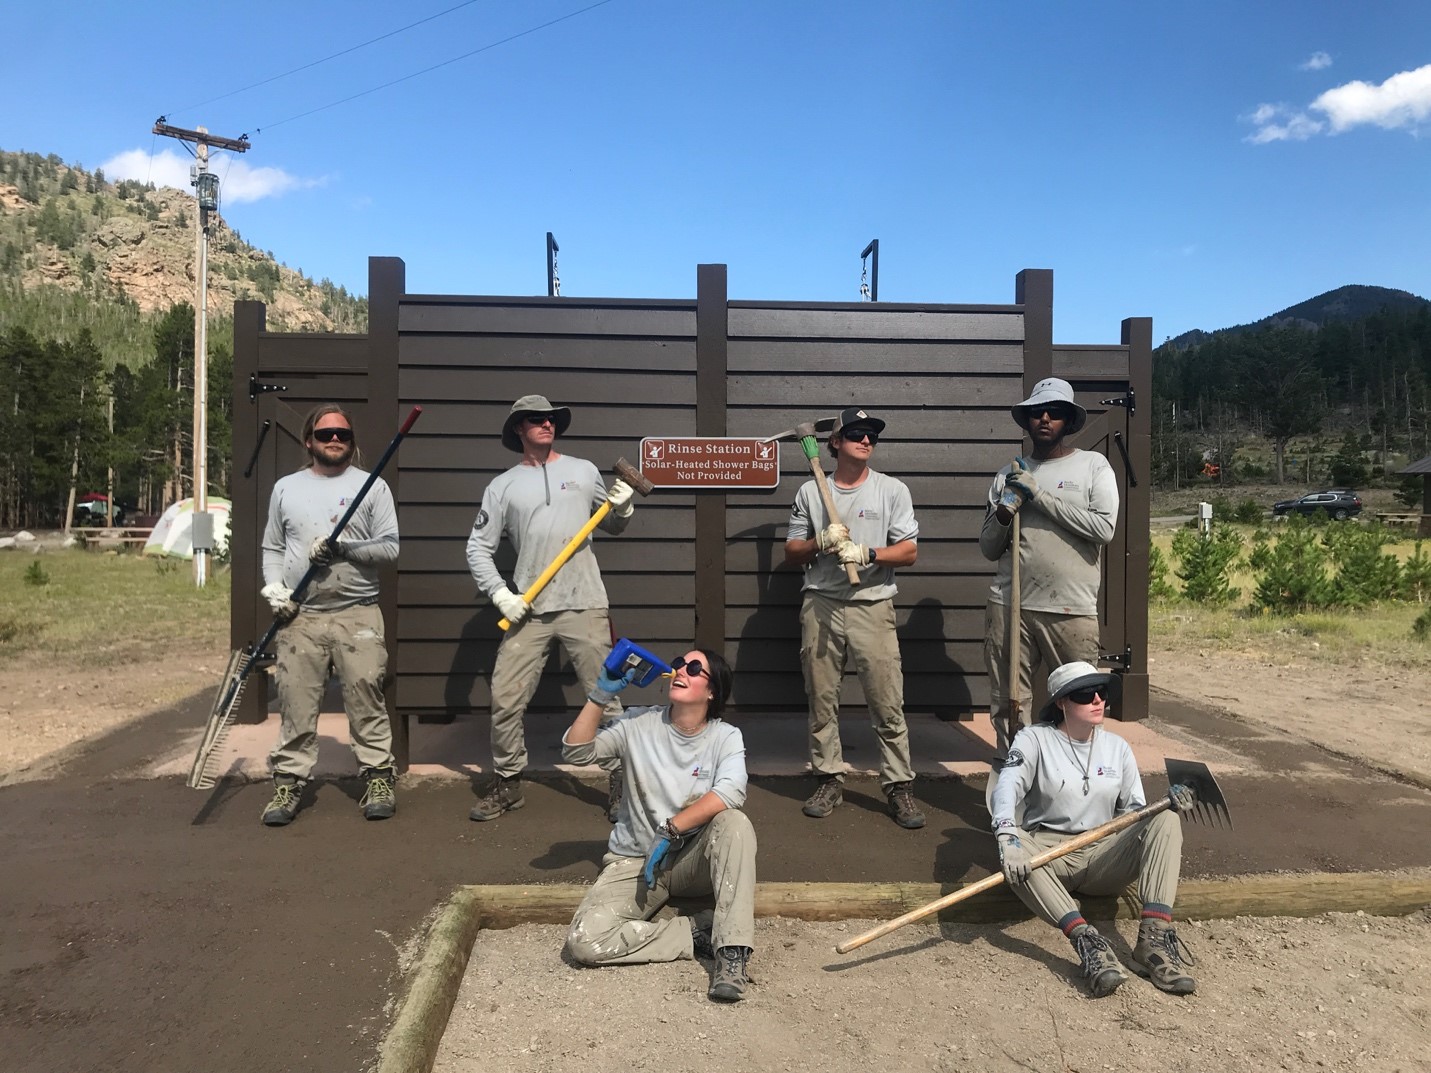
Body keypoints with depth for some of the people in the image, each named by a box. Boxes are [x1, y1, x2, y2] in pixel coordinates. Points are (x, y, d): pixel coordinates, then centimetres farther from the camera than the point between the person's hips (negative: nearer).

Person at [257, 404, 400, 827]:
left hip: (358, 614, -2)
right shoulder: (286, 488, 14)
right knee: (296, 704, 4)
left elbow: (390, 547, -1)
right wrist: (273, 585, 0)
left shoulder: (373, 486, 5)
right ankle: (289, 782, 15)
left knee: (366, 698, -2)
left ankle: (379, 777, 9)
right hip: (300, 616, 2)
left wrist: (342, 548, -14)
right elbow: (272, 548, 17)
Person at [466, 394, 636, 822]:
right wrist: (500, 594, -8)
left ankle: (620, 783, 16)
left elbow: (612, 526, 18)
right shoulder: (502, 486, 7)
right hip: (529, 610, 1)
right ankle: (507, 783, 21)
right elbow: (477, 548, 5)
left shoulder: (584, 471, 9)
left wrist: (622, 508, -4)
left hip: (585, 606, 0)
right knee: (505, 700, 2)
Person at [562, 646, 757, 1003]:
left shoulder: (726, 738, -5)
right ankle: (697, 932, -10)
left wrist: (669, 831, -29)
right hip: (634, 862, 1)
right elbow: (575, 752, -9)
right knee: (584, 940, -24)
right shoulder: (639, 724, -2)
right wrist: (601, 695, -18)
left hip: (694, 861, -1)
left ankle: (733, 951, -29)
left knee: (734, 822, -33)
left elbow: (730, 792, -25)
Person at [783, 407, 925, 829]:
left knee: (888, 703, -3)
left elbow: (909, 552, 2)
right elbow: (791, 553, 11)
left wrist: (865, 553, -14)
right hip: (820, 605, 2)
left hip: (872, 607, -1)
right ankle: (830, 780, 19)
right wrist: (820, 543, -9)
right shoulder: (810, 492, 11)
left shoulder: (892, 490, 7)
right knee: (821, 699, 6)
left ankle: (899, 787, 7)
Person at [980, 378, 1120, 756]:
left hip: (1072, 610, -2)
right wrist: (1003, 514, -7)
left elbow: (1104, 527, -12)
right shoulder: (1009, 475, 12)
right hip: (1009, 606, 3)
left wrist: (1040, 494, -11)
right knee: (1006, 706, 7)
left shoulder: (1093, 465, 4)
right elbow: (988, 549, 14)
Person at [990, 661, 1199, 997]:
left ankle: (1154, 940, -31)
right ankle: (1087, 941, -44)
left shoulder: (1117, 747, 13)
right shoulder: (1035, 739, 0)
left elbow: (1134, 812, 10)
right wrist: (1006, 835, -39)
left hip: (1103, 856, 4)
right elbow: (1008, 786, -18)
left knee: (1165, 821, -20)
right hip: (1046, 853, -3)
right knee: (1014, 845, -37)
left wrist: (1168, 804, -13)